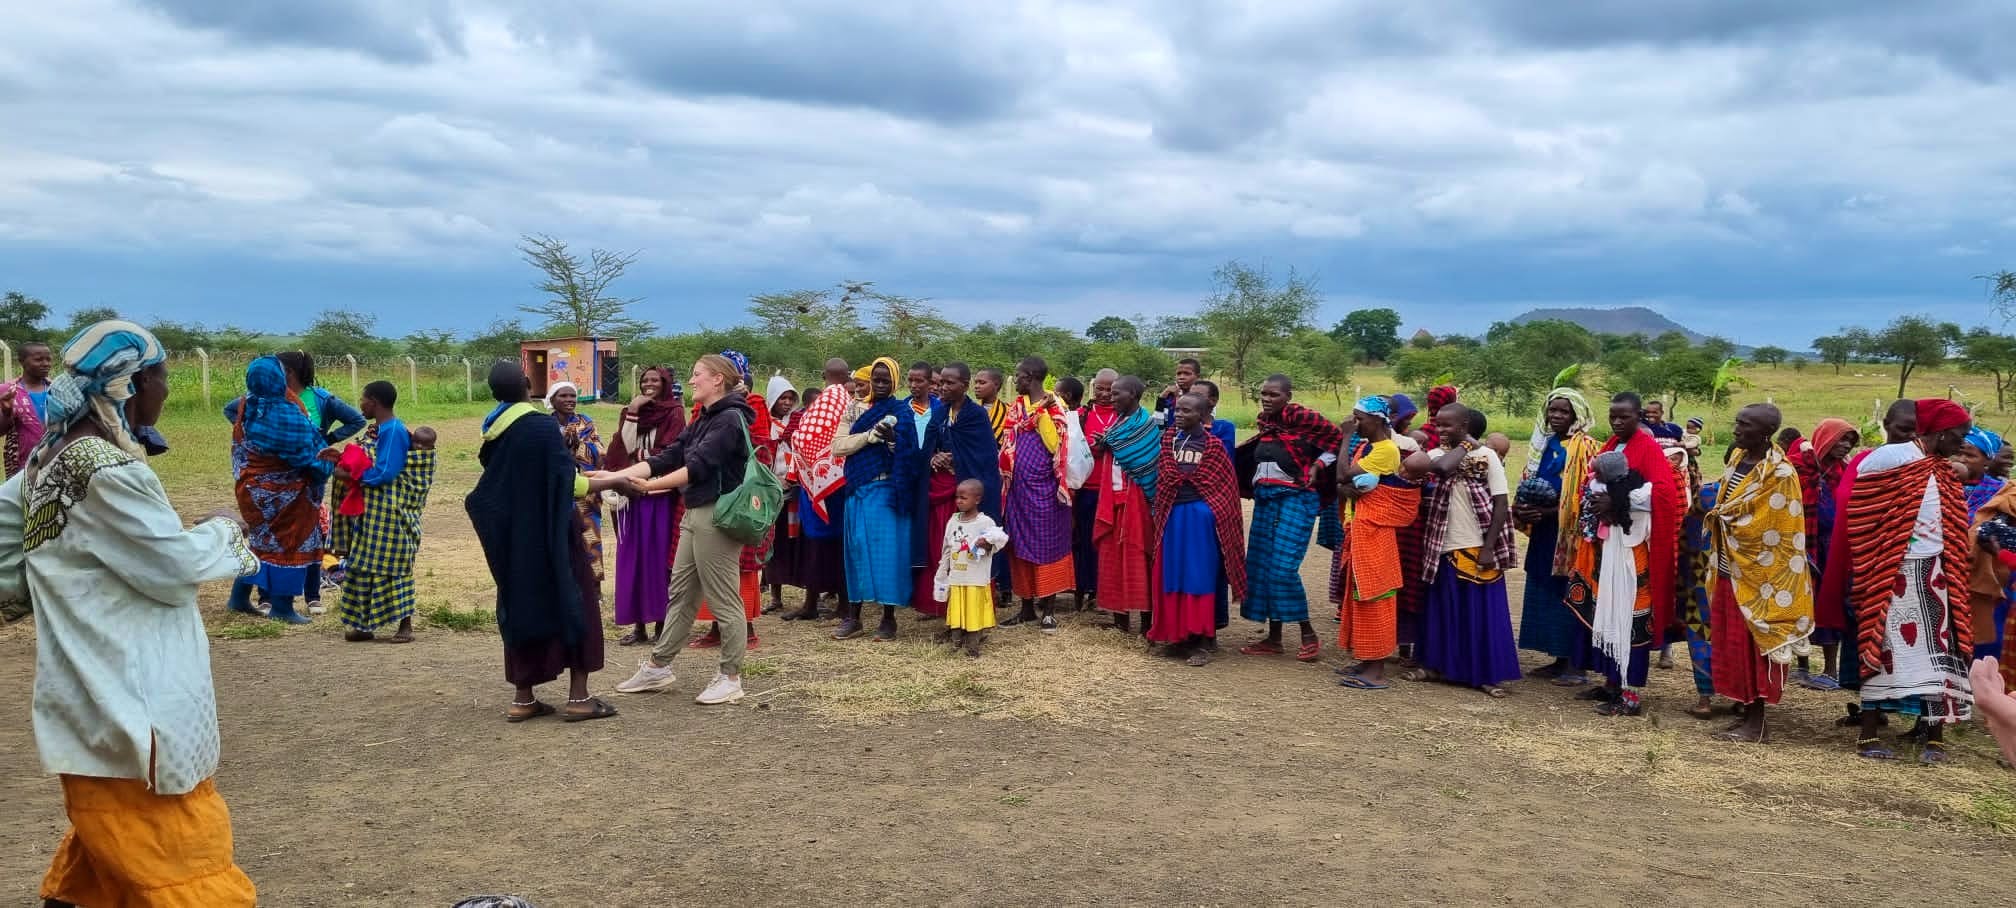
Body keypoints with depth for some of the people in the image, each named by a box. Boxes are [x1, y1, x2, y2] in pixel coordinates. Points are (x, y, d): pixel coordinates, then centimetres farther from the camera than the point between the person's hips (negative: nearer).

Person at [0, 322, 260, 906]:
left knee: (104, 848, 22)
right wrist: (224, 531, 1)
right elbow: (174, 568, -14)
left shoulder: (48, 461, 7)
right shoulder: (109, 472, -20)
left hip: (89, 700, 10)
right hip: (131, 704, -9)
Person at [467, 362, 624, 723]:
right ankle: (578, 697, 2)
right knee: (574, 605, 3)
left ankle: (523, 699, 14)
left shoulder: (492, 431, 4)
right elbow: (568, 483, -17)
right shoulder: (542, 426, -16)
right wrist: (614, 481, -5)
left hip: (512, 537, 6)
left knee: (522, 606, 13)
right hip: (550, 535, -6)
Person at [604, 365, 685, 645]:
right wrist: (631, 414, -9)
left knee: (659, 557, -2)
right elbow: (625, 447, -1)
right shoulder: (631, 411, 13)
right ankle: (638, 624, 9)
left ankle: (662, 623, 4)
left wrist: (637, 460, -10)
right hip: (632, 495, 5)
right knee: (633, 558, 4)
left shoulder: (674, 413, -2)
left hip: (659, 495, -5)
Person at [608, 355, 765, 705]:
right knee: (681, 594, 15)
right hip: (695, 515, 10)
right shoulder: (703, 421, 16)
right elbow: (668, 458, 11)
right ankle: (658, 666, 23)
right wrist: (615, 475, 3)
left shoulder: (730, 419, -13)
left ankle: (730, 678, 7)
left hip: (718, 517, -10)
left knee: (723, 598, -1)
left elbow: (699, 466, -22)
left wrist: (651, 485, -26)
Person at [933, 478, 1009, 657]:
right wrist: (942, 575, 15)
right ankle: (956, 641, 21)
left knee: (975, 613, 4)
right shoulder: (952, 521, 6)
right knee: (956, 612, 10)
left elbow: (1001, 540, -8)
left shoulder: (985, 522, -9)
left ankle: (973, 646, 13)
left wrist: (987, 544, -28)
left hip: (977, 580, -4)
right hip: (955, 578, 4)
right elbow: (947, 550, 13)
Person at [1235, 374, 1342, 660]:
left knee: (1283, 566, -14)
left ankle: (1308, 634, 1)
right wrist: (1256, 483, 13)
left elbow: (1337, 438, -4)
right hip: (1265, 497, 8)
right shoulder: (1266, 420, 10)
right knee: (1260, 564, 6)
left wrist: (1316, 467, -7)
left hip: (1295, 497, -8)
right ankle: (1273, 637, 15)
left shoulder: (1301, 416, -11)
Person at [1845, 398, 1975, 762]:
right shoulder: (1890, 457, -8)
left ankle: (1935, 735, 10)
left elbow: (1953, 528, 17)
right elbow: (1861, 510, -6)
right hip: (1896, 572, -6)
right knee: (1888, 648, -3)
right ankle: (1868, 734, 4)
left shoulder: (1942, 472, 14)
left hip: (1933, 573, 7)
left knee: (1936, 650, 4)